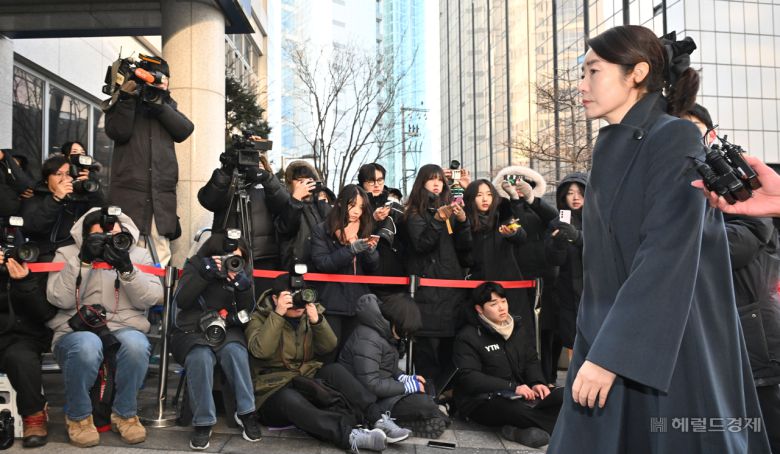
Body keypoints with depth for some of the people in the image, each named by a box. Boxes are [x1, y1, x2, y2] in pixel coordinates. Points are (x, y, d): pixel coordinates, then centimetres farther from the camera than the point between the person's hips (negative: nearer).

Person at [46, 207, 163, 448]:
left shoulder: (138, 255, 8)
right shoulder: (67, 254, 6)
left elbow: (151, 299, -6)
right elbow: (59, 299, -10)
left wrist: (126, 268, -20)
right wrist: (83, 260, -18)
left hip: (125, 330, 1)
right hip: (76, 331, -1)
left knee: (136, 344, -35)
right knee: (87, 345, -37)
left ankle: (124, 414, -9)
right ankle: (78, 416, -9)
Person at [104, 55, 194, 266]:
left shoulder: (168, 104, 21)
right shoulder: (122, 102, 14)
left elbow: (185, 130, 3)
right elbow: (118, 132, -4)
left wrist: (159, 105, -7)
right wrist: (126, 99, -9)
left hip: (162, 193, 3)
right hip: (129, 189, -2)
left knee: (160, 257, -2)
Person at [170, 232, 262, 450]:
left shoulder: (242, 268, 2)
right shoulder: (196, 265, -3)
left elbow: (247, 310, -3)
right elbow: (181, 301, -15)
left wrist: (243, 285, -23)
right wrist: (204, 274, -25)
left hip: (227, 330, 2)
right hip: (193, 331, -1)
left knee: (235, 351, -32)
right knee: (201, 357, -34)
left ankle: (246, 413, -18)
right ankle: (202, 422, -22)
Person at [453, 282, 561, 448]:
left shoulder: (517, 327, 12)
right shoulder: (468, 337, -9)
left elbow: (531, 360, 15)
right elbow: (469, 377, -18)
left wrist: (537, 382, -8)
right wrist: (512, 387, -24)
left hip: (519, 395, 7)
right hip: (483, 401, -7)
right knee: (519, 410, -38)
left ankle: (521, 430, -29)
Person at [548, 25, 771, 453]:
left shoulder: (676, 139, -11)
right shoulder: (613, 149, 12)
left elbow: (667, 258, -20)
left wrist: (610, 353, -24)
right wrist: (599, 346, 14)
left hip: (672, 350, -7)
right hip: (611, 338, 7)